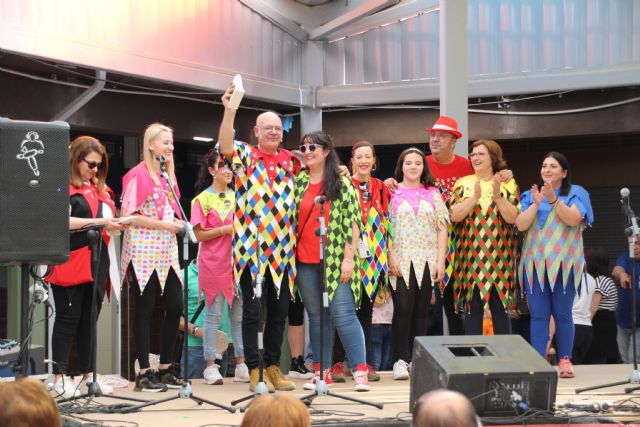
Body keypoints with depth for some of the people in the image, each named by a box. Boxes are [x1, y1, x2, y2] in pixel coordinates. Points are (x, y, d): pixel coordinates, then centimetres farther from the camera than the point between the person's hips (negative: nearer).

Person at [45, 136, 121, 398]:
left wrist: (114, 224, 2)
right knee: (68, 319, -4)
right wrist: (98, 222, -19)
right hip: (70, 262, -7)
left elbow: (107, 217, 24)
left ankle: (88, 375, 15)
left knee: (89, 319, 10)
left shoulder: (99, 188, 19)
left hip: (97, 261, 7)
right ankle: (60, 378, 1)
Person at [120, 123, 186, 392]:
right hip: (144, 252, -8)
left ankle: (166, 368, 15)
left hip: (166, 252, 8)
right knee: (145, 309, -3)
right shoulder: (138, 175, -8)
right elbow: (128, 216, -15)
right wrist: (163, 225, -16)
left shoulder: (166, 175, 16)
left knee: (175, 306, 4)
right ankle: (144, 373, 1)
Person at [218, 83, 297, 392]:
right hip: (251, 248, -4)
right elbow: (225, 147, -22)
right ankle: (254, 370, 5)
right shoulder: (246, 156, -1)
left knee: (280, 309, 9)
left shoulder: (290, 161, 12)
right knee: (252, 310, -1)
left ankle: (273, 367, 19)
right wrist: (229, 111, -35)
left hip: (282, 249, 4)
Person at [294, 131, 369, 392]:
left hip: (335, 259, -4)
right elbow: (290, 219, 13)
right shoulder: (298, 184, 11)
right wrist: (290, 256, 6)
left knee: (343, 314, -8)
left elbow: (353, 223, -3)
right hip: (305, 261, 4)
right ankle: (321, 371, 12)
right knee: (316, 316, 8)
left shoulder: (342, 184, 0)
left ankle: (360, 370, -6)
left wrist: (348, 258, -10)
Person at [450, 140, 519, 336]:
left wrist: (498, 196, -18)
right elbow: (454, 215, -6)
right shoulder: (463, 183, 7)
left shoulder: (508, 184, 5)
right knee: (473, 309, 1)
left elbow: (513, 217, -6)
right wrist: (475, 197, -17)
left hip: (499, 258, 0)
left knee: (500, 309, 2)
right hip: (471, 258, 0)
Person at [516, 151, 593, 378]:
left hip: (564, 263, -2)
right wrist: (536, 204, -11)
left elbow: (573, 219, -10)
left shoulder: (576, 193, 8)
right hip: (535, 262, 2)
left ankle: (565, 360, 3)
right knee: (538, 314, -2)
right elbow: (521, 224, 2)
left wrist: (553, 199, -20)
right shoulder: (530, 195, 15)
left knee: (562, 313, -3)